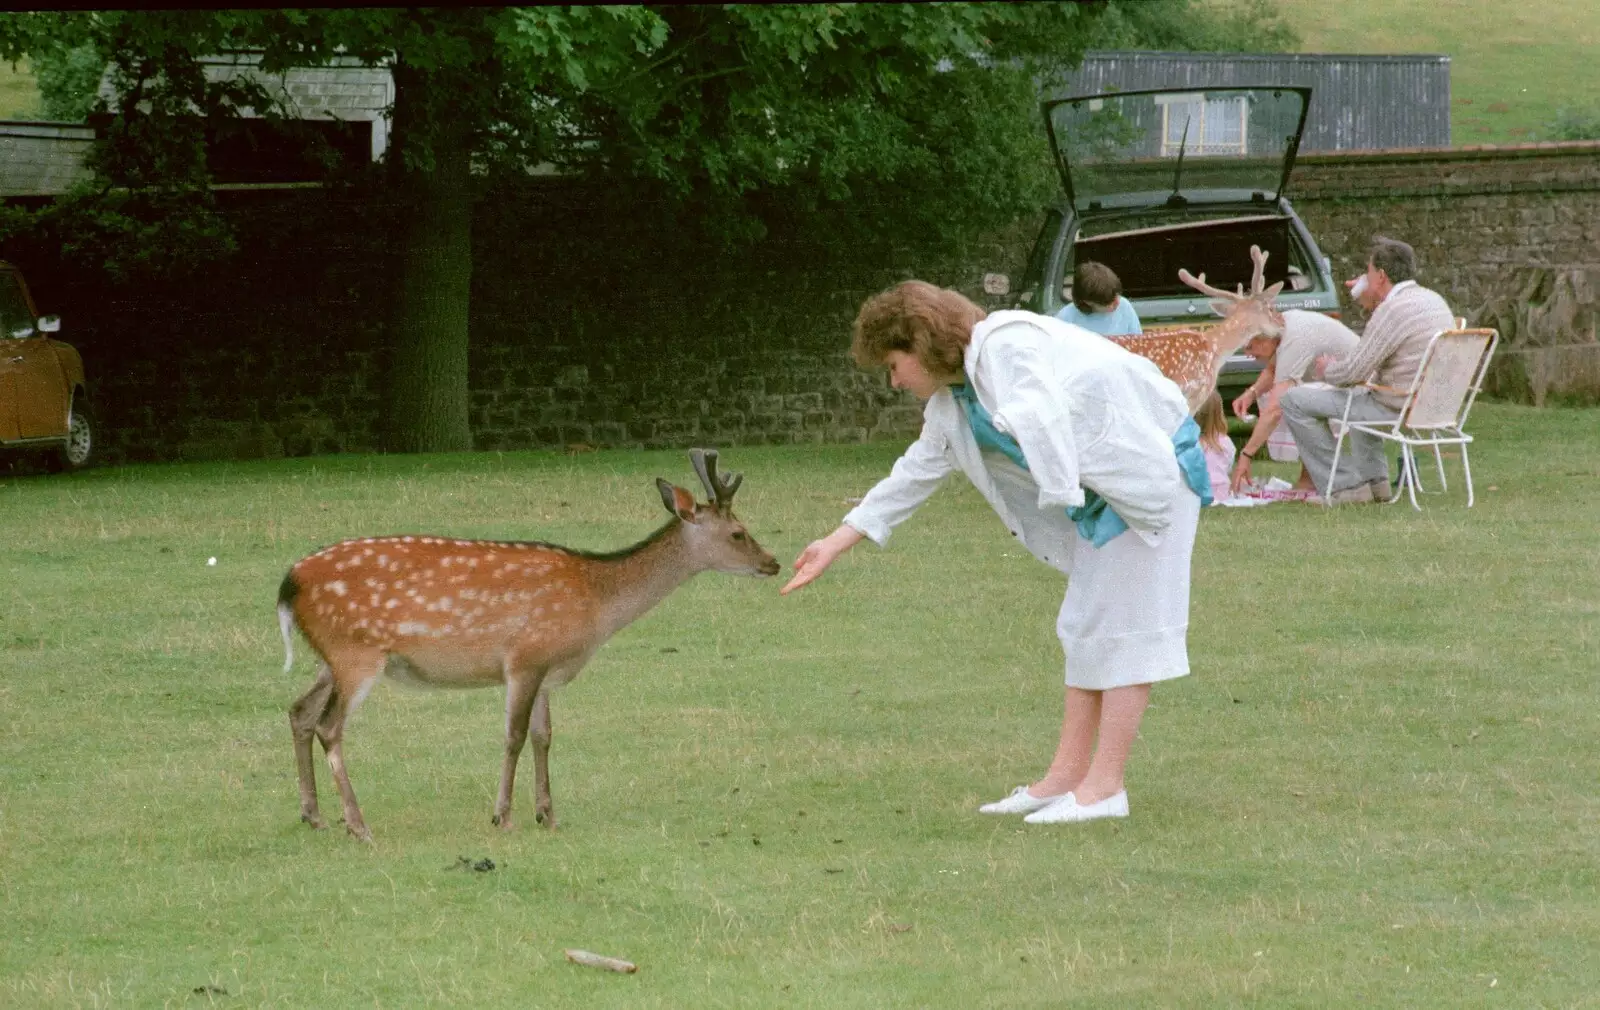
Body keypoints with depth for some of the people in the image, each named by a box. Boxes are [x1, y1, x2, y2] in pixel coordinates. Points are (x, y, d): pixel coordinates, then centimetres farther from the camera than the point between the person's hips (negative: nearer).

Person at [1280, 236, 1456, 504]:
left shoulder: (1392, 310, -20)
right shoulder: (1434, 301, 10)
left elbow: (1353, 372, -18)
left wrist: (1327, 369, 2)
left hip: (1398, 409, -10)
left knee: (1294, 400, -4)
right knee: (1359, 395, 40)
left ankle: (1342, 487, -2)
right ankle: (1374, 480, 28)